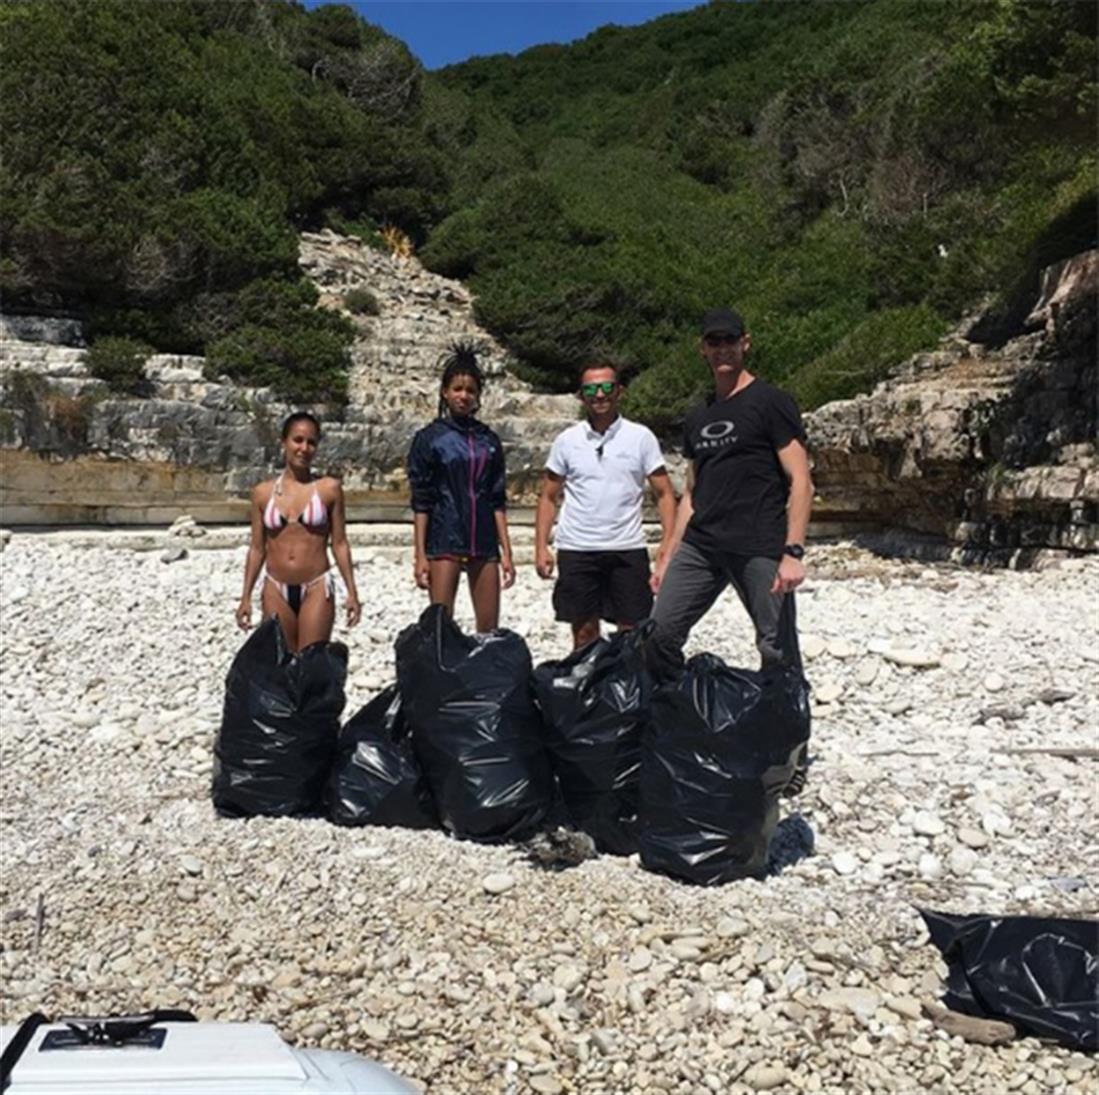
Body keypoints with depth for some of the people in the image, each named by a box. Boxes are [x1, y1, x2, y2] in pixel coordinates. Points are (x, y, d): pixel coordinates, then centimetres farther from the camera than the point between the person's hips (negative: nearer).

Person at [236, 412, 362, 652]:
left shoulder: (329, 488, -1)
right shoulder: (263, 492, 4)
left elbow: (339, 544, 2)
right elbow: (257, 548, 9)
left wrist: (352, 592, -1)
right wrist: (246, 597, 7)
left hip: (316, 587, -2)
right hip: (276, 589, 2)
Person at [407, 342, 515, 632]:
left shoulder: (489, 440, 11)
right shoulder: (430, 439, 1)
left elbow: (498, 501, 11)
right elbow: (421, 502, -1)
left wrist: (506, 552, 6)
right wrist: (420, 554, -7)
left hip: (484, 543, 4)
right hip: (444, 542, -4)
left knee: (490, 629, 5)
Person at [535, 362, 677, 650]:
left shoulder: (641, 437, 2)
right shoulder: (566, 440, 5)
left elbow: (664, 493, 2)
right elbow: (549, 497, 10)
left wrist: (667, 542, -10)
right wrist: (541, 547, 0)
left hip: (627, 549, -1)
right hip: (576, 550, 1)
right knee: (584, 632, 7)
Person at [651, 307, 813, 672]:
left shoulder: (770, 402, -1)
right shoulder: (698, 416, 18)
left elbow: (801, 483, -7)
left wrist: (793, 552, -17)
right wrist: (668, 557, 17)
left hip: (759, 548, -6)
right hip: (700, 545, 6)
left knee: (778, 651, -4)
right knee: (659, 634, 0)